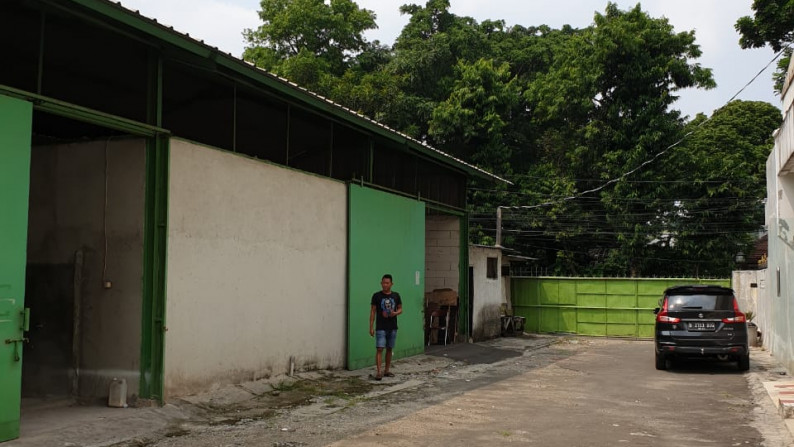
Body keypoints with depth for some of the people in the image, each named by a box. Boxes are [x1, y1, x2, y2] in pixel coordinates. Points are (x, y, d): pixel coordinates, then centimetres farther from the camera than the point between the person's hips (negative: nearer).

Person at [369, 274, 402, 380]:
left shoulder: (396, 295, 4)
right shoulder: (377, 296, -4)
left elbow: (400, 309, 12)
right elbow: (373, 311, -2)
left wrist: (395, 313, -13)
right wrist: (371, 327, -6)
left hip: (392, 327, 4)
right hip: (380, 328, -3)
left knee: (389, 349, 11)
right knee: (379, 349, -10)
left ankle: (387, 370, 22)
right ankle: (378, 372, -12)